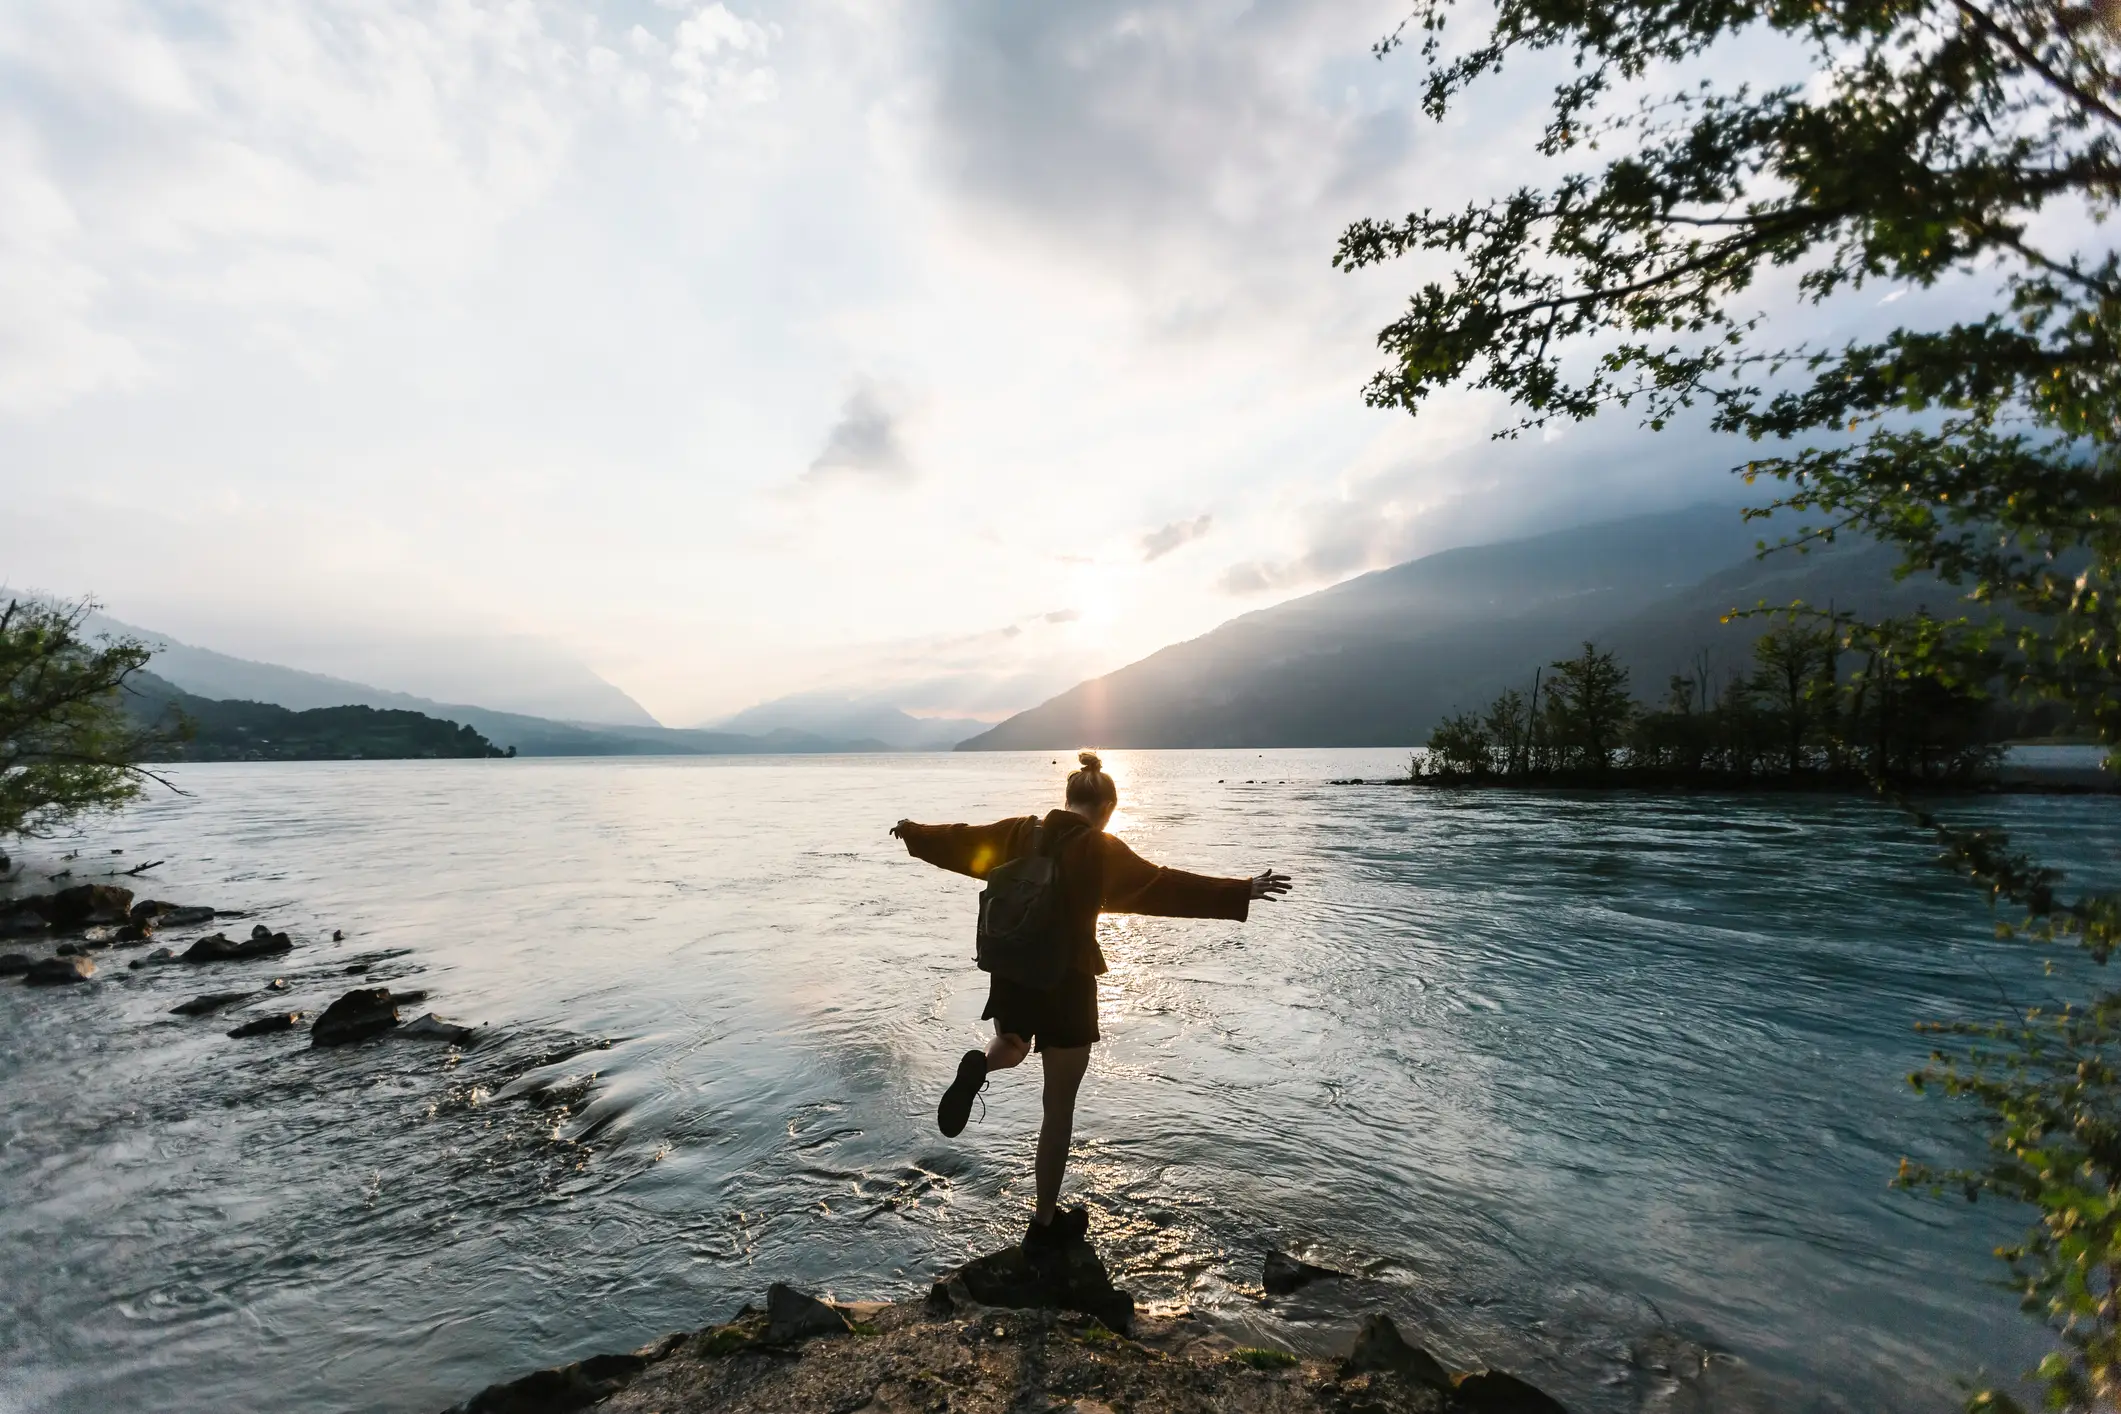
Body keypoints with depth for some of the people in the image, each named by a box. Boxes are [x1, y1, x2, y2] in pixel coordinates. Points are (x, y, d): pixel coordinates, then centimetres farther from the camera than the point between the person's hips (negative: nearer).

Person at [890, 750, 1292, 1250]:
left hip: (1010, 976, 5)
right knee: (1059, 1107, 13)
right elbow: (1164, 886, -22)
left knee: (1012, 1048, 36)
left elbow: (959, 840, 14)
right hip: (1065, 985, -4)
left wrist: (913, 832, 32)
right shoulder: (1100, 849, -14)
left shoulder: (1019, 832, 0)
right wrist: (1242, 892, -22)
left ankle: (977, 1067, 2)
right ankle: (1045, 1222, 25)